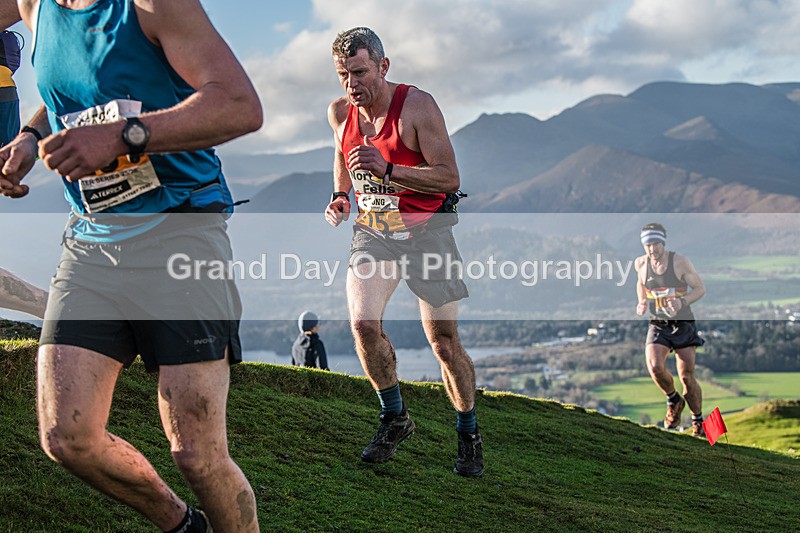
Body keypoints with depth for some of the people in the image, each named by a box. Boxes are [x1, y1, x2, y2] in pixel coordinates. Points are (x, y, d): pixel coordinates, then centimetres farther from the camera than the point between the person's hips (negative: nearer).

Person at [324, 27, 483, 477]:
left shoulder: (417, 105, -15)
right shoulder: (340, 113, 1)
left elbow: (450, 177, -19)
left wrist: (388, 170, -30)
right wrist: (341, 195, 4)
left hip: (426, 229, -4)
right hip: (373, 232, 4)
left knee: (445, 343, -2)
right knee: (363, 325, -17)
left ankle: (469, 434, 20)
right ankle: (395, 418, 6)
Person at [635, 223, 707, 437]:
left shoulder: (680, 262, -10)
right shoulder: (641, 263, -1)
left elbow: (700, 288, -4)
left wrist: (682, 302, -22)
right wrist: (641, 302, 3)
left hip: (683, 325, -2)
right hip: (658, 325, 2)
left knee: (687, 377, -5)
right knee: (655, 367, -22)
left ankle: (698, 420, 18)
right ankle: (673, 400, 8)